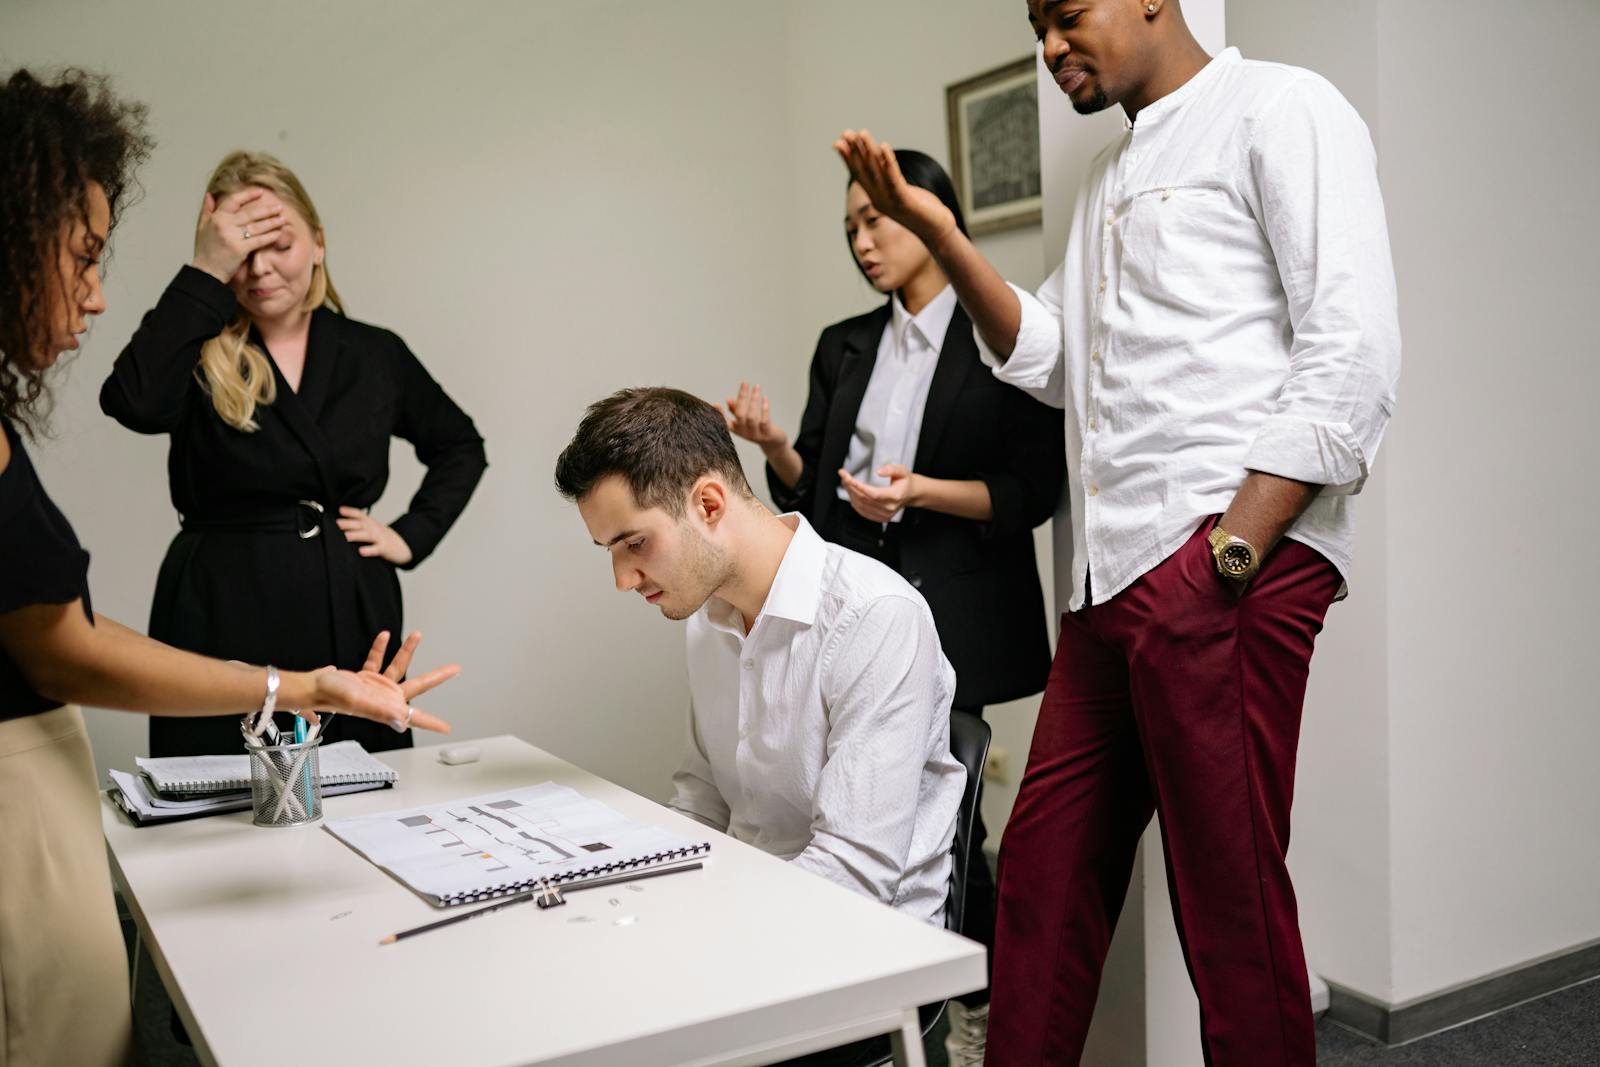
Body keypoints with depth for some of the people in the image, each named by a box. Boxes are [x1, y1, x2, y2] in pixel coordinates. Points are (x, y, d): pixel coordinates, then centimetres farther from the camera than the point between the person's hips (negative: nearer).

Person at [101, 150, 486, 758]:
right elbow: (136, 405, -24)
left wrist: (411, 536, 7)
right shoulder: (197, 354, -1)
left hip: (352, 621, 3)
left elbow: (460, 447, 20)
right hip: (222, 622, -2)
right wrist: (206, 275, -20)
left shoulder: (375, 355, 7)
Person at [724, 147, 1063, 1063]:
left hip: (952, 616, -4)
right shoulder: (844, 347, 16)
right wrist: (775, 446, -6)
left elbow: (1033, 492, -5)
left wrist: (921, 491, -18)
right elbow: (814, 490, 14)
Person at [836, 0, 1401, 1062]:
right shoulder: (1111, 175, 26)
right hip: (1112, 578, 8)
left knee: (1231, 892, 0)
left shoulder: (1277, 110, 0)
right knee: (1044, 872, 11)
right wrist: (940, 234, 9)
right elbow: (1045, 356, 19)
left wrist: (1233, 554, -17)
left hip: (1226, 558, -8)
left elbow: (1355, 355, -11)